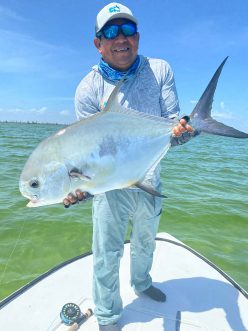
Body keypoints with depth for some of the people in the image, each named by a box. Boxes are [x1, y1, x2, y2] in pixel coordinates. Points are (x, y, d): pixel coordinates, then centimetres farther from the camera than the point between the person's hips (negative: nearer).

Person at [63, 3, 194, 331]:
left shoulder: (160, 70, -6)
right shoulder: (88, 88, -13)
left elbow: (173, 119, -8)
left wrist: (180, 131, -32)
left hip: (149, 182, 4)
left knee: (145, 242, 25)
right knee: (107, 254, 6)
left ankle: (141, 283, 56)